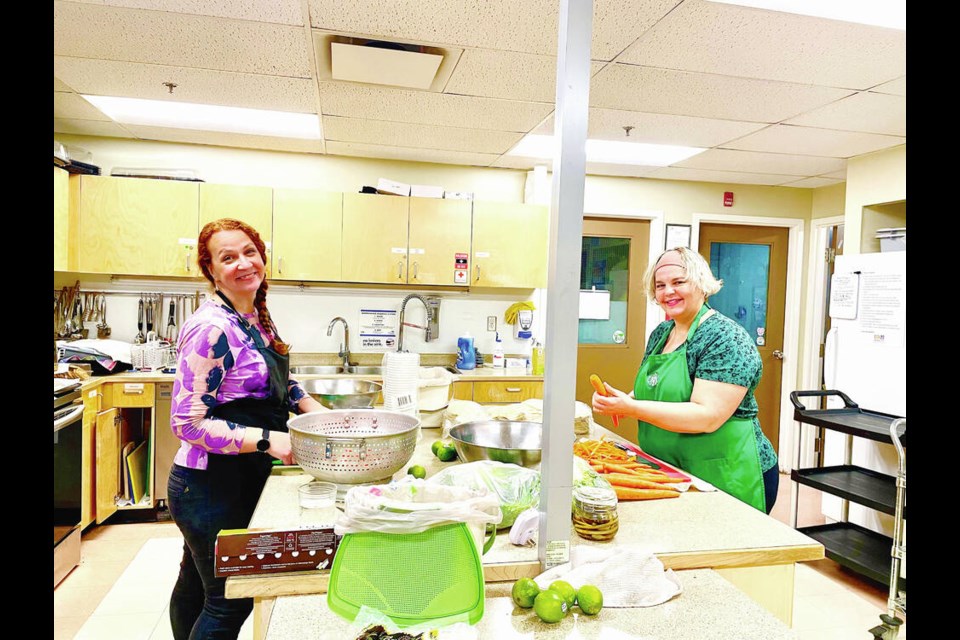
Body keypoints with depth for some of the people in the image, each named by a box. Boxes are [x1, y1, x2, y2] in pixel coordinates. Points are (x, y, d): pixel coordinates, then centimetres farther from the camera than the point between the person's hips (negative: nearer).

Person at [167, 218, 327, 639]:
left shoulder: (257, 318, 4)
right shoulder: (212, 328, -23)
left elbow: (277, 383, 18)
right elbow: (186, 422, -23)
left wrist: (314, 409, 3)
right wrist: (267, 440, -30)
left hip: (240, 479, 8)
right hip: (210, 488, -8)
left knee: (197, 586, 26)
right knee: (230, 601, 7)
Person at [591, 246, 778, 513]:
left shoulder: (725, 338, -16)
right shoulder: (661, 333, 7)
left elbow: (708, 417, -26)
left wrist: (630, 407, -30)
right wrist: (622, 400, -5)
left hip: (723, 479, -7)